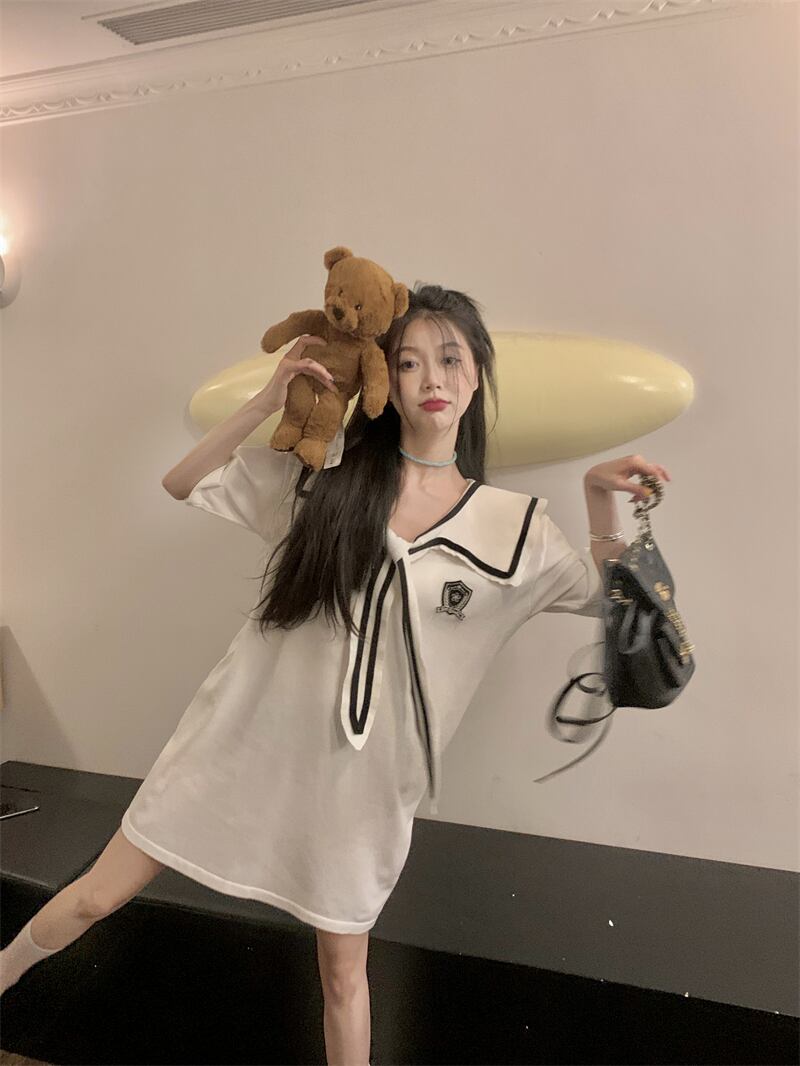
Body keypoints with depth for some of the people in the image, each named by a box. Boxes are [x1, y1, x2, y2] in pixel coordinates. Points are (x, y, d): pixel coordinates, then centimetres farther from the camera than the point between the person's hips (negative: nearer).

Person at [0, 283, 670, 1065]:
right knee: (99, 896, 12)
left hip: (360, 768, 0)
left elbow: (605, 596, 5)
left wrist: (601, 495, -12)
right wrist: (268, 400, -10)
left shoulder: (513, 524, -3)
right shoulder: (321, 476, -2)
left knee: (343, 971, 16)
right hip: (246, 734, 1)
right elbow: (182, 484, 2)